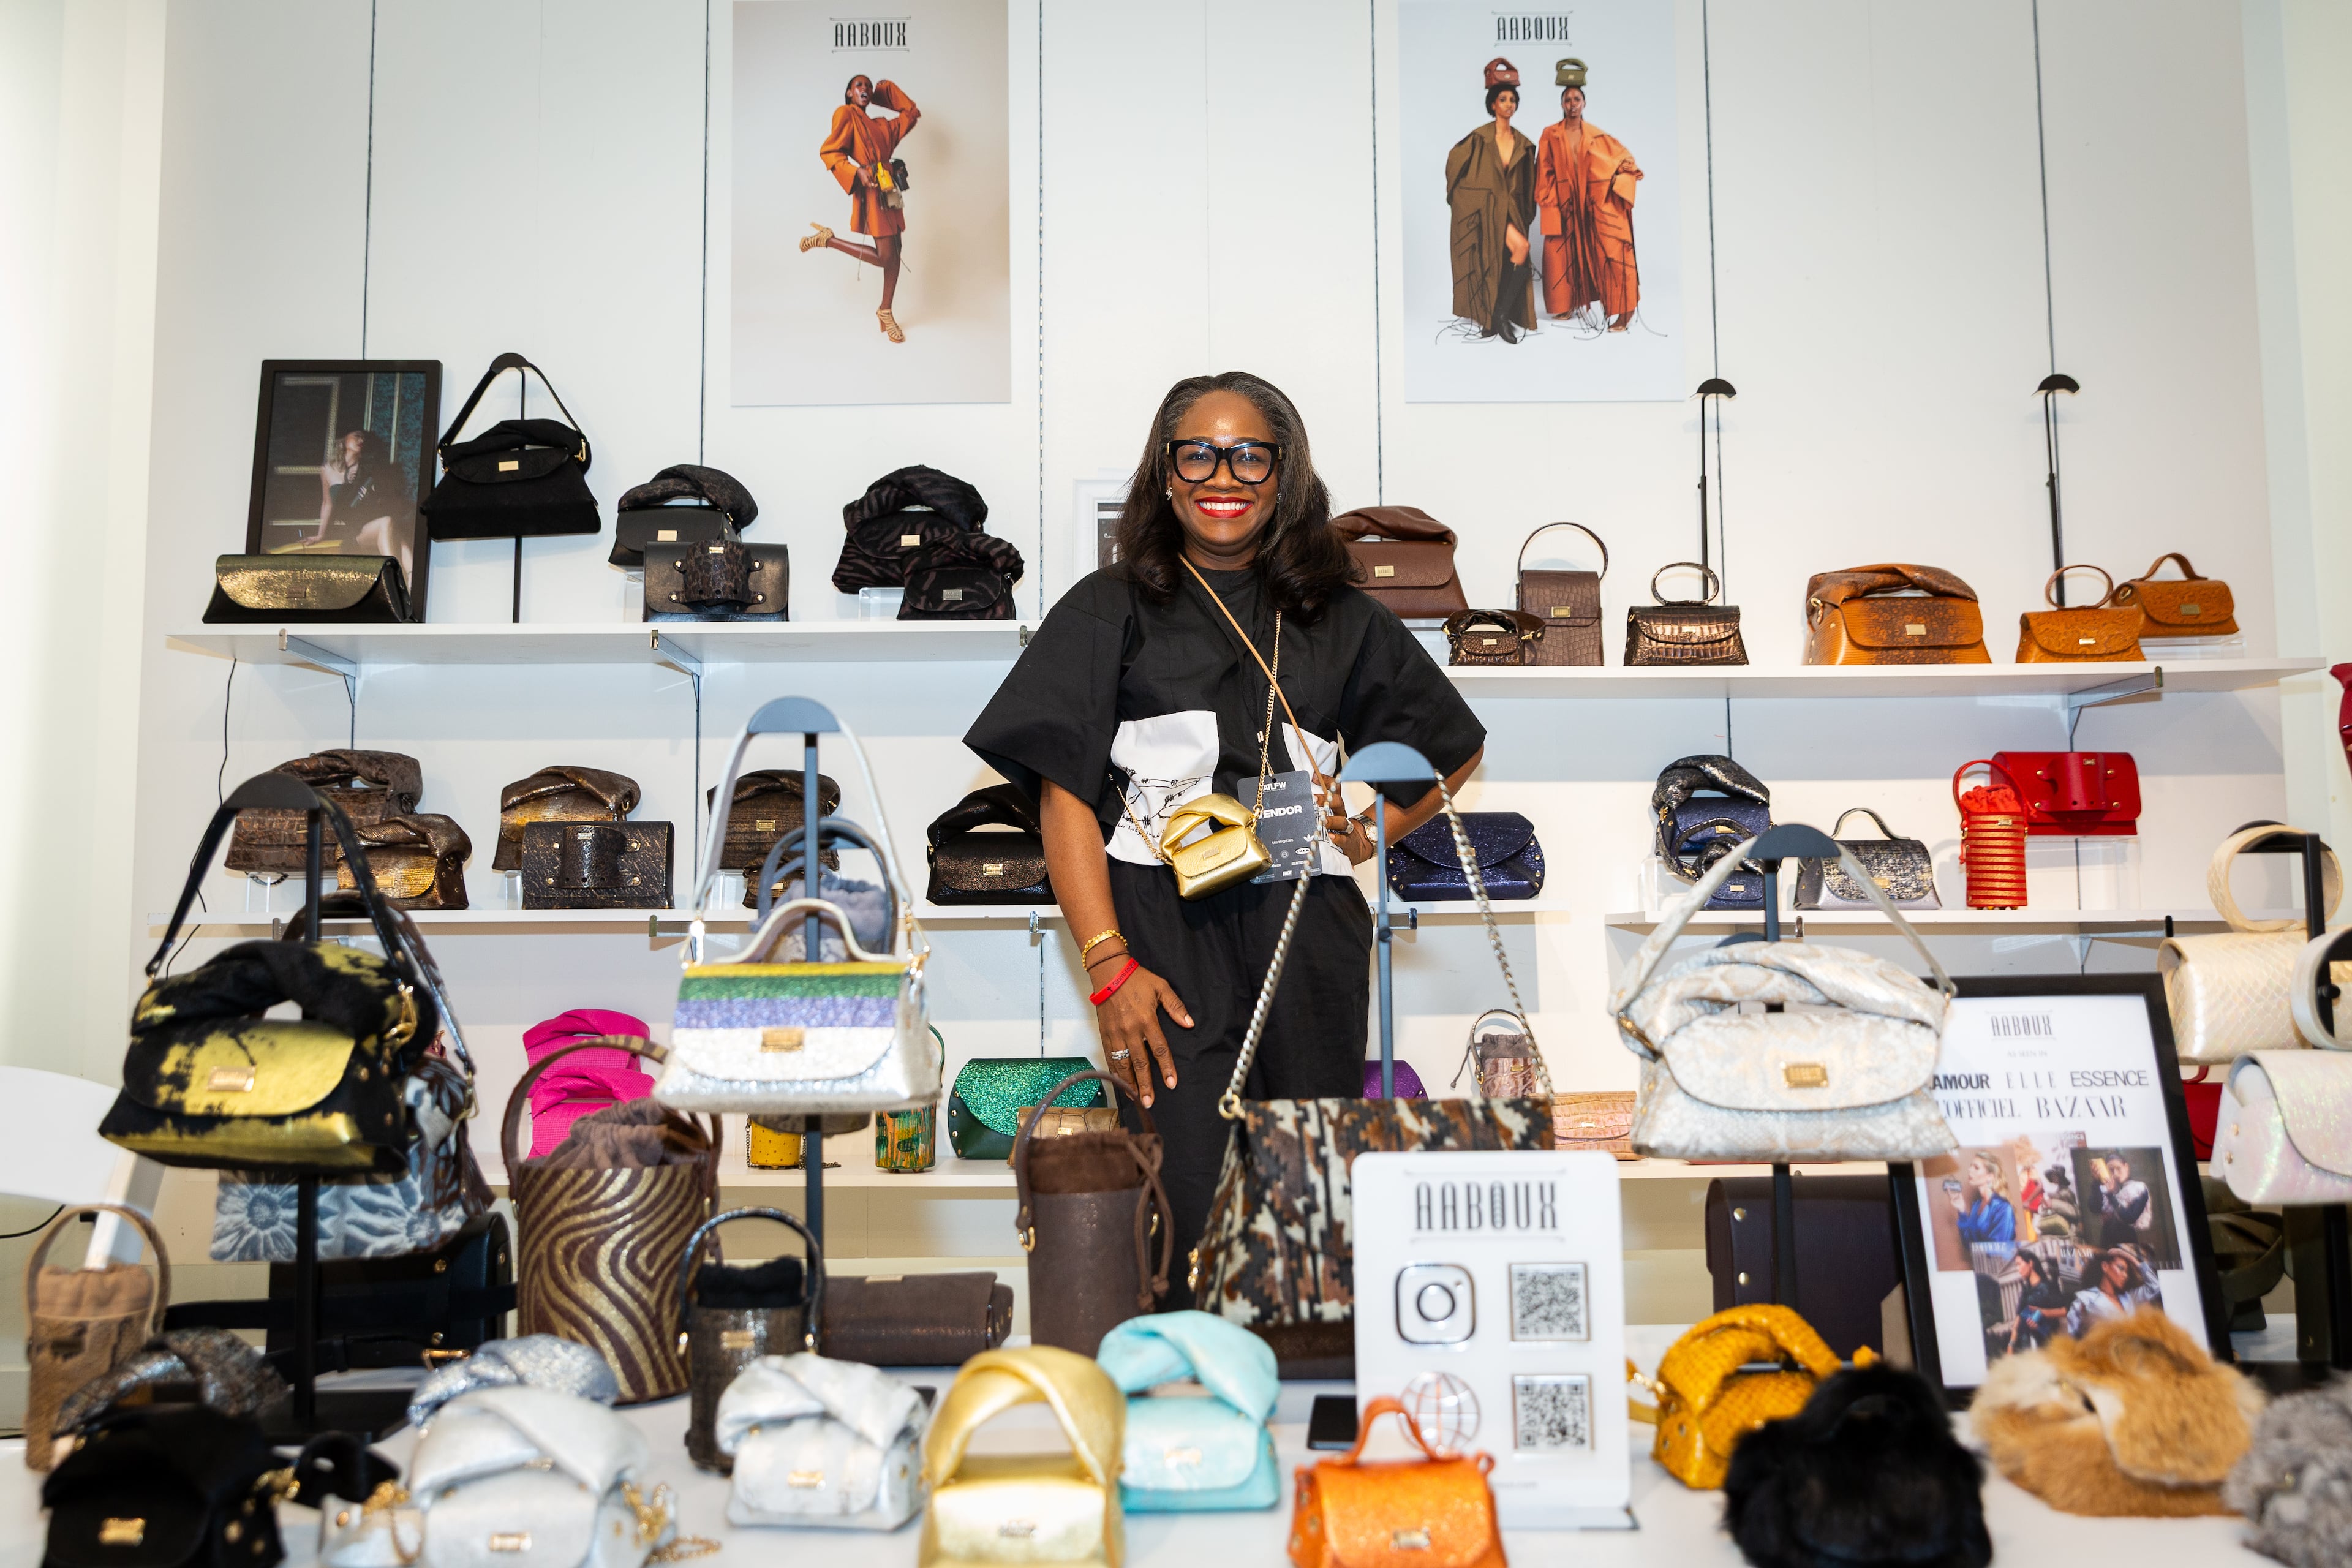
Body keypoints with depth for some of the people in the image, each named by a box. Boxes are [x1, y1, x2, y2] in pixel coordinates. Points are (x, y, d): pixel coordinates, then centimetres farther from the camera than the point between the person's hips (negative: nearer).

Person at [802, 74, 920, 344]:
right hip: (871, 191, -7)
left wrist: (888, 89, 25)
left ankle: (886, 312, 14)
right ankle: (826, 239, 3)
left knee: (894, 254, 4)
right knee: (884, 256, -12)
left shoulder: (880, 125, 20)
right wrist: (857, 171, -21)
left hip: (889, 190, 7)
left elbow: (911, 114, 29)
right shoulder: (846, 114, -1)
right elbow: (829, 151, -9)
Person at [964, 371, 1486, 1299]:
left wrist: (1370, 833, 9)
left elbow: (1457, 746, 26)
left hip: (1309, 942, 3)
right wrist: (1107, 965, -10)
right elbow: (1065, 798, 1)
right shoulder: (1111, 611, 8)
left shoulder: (1339, 619, 15)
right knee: (1187, 1205, -10)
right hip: (1167, 937, -2)